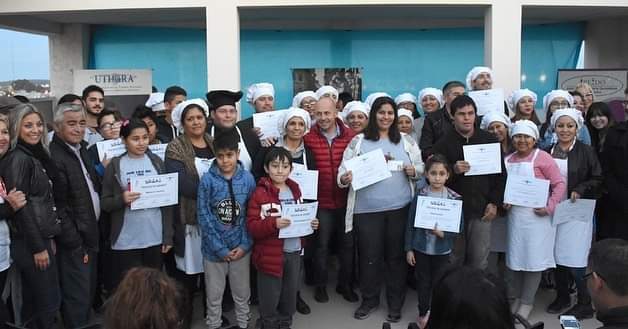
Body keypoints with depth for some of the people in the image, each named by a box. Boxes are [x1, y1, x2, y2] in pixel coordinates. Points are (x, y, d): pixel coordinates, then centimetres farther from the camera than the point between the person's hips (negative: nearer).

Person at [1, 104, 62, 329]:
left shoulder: (37, 155, 11)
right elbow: (20, 206, -18)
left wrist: (49, 239, 15)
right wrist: (38, 247, -17)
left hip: (42, 238, 8)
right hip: (29, 243, -8)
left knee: (37, 303, 15)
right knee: (47, 304, -1)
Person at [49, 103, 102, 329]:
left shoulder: (81, 149, 9)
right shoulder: (54, 157, -19)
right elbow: (59, 207, -20)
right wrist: (76, 245, -17)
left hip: (90, 236, 8)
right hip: (73, 243, -8)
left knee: (89, 293, 18)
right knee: (77, 298, 1)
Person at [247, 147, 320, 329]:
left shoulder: (295, 189, 7)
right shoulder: (260, 193, -12)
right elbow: (252, 226, -16)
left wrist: (310, 224, 0)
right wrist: (273, 223, -30)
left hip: (294, 252, 6)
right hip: (271, 254, -6)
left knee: (290, 296, 20)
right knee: (270, 299, 7)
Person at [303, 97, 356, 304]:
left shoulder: (351, 136, -2)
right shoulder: (308, 138, -6)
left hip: (346, 200, 2)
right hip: (321, 202, -1)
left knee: (347, 244, 13)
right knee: (321, 245, 9)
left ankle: (345, 284, 31)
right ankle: (320, 285, 28)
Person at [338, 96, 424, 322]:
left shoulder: (406, 141, 8)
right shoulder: (358, 141, 3)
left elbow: (421, 168, 10)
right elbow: (343, 170, 0)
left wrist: (413, 171, -11)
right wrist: (344, 178, -21)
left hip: (400, 208, 1)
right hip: (367, 209, -1)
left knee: (396, 255, 9)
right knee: (369, 256, 6)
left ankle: (395, 303, 24)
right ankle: (370, 300, 25)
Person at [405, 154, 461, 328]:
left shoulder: (454, 198, -9)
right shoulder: (420, 195, -7)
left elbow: (458, 227, -5)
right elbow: (410, 224, -3)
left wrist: (442, 234, -23)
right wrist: (409, 249, -4)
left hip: (442, 249, 0)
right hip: (421, 247, 1)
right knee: (423, 282, 13)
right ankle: (423, 313, 31)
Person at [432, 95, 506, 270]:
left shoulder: (490, 140, 7)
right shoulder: (444, 143, 1)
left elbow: (500, 174, 10)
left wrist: (494, 203, 3)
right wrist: (453, 170, -19)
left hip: (481, 210, 1)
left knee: (480, 260, 3)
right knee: (454, 259, 4)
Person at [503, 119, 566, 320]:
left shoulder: (542, 158, -7)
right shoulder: (508, 160, 7)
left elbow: (560, 184, -9)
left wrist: (549, 207, -17)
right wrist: (503, 202, -2)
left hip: (537, 215, -4)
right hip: (514, 215, 4)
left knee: (533, 258, 3)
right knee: (513, 257, 11)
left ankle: (526, 302, 17)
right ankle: (513, 298, 26)